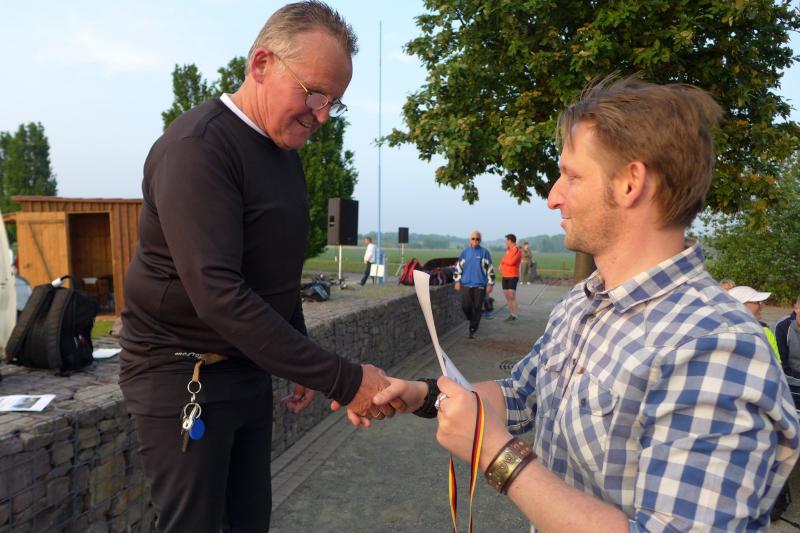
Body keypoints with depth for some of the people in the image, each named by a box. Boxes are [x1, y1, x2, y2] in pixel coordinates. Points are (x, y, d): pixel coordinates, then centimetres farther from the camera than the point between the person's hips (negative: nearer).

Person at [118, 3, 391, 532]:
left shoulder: (285, 152, 7)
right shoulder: (197, 147, -20)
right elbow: (219, 295, -30)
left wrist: (305, 366, 13)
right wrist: (342, 380, -30)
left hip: (251, 370, 8)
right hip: (184, 375, -7)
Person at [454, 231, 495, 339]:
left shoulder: (484, 252, 0)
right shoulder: (465, 252, 7)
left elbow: (490, 269, 1)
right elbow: (458, 266, 12)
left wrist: (490, 284, -2)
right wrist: (457, 281, 7)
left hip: (480, 285, -2)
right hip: (467, 284, 2)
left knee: (477, 308, -1)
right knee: (465, 306, -3)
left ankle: (473, 330, 9)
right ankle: (473, 321, 27)